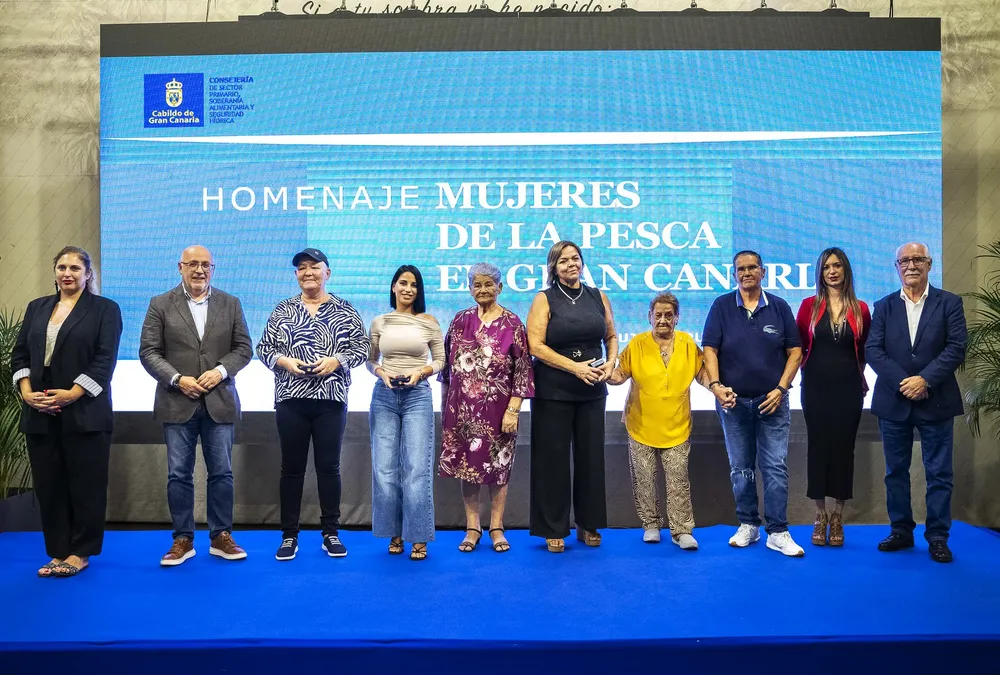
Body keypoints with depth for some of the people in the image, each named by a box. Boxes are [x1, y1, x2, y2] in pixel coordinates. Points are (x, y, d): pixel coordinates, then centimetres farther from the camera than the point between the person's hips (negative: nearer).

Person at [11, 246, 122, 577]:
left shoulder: (105, 309, 2)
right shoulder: (37, 307, 16)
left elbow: (105, 359, -7)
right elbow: (19, 353, 11)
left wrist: (73, 394, -16)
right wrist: (25, 390, -6)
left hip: (85, 413, -4)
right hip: (39, 413, 4)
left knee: (85, 485, 1)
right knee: (48, 486, 7)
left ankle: (80, 553, 11)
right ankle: (58, 552, 18)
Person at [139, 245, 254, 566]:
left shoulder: (230, 304, 8)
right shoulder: (160, 304, 4)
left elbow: (244, 348, 5)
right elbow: (148, 351, -1)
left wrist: (221, 371, -12)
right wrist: (177, 379, -14)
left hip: (220, 401, 1)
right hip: (177, 403, -1)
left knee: (221, 473, 5)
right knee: (179, 475, 4)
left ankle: (221, 536, 17)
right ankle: (183, 539, 16)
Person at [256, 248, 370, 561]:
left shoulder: (345, 310, 5)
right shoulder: (283, 309, 8)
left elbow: (361, 347, 3)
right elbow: (263, 348, 7)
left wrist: (336, 360, -13)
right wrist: (284, 361, -11)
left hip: (331, 399, -1)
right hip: (291, 399, 1)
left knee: (329, 466, 5)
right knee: (291, 467, 6)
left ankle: (331, 533, 17)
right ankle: (289, 535, 16)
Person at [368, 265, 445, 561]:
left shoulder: (429, 322, 2)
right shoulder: (379, 322, 7)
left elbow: (440, 360, 6)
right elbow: (370, 360, 12)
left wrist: (420, 372, -11)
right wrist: (382, 373, -8)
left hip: (418, 396, -2)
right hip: (384, 396, 2)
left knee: (416, 468, -5)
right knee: (385, 468, 3)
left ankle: (418, 537, 4)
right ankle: (395, 534, 17)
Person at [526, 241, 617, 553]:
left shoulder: (598, 297, 9)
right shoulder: (544, 300, -2)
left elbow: (612, 336, 16)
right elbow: (536, 346, -10)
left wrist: (610, 363, -4)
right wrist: (575, 367, -17)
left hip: (592, 391, 3)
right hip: (553, 392, -3)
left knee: (591, 456, 8)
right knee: (553, 458, 2)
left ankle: (588, 525, 22)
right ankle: (554, 529, 13)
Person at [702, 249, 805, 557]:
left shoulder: (779, 307, 3)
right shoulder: (721, 306, 1)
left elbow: (794, 351, 3)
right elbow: (709, 350, -3)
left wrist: (781, 388, -7)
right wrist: (715, 385, -16)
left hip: (772, 401, 0)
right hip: (733, 400, 1)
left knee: (775, 467, -2)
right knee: (741, 468, 9)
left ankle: (778, 532, 4)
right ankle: (748, 525, 22)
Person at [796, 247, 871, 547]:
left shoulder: (860, 309, 4)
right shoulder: (809, 305, 1)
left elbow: (865, 350, 12)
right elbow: (798, 346, 6)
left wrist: (860, 377, 6)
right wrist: (807, 369, 0)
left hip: (848, 388, 1)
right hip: (816, 387, -1)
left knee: (843, 448, 3)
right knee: (818, 447, 2)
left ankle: (837, 519, 14)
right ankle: (820, 517, 13)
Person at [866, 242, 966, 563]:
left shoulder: (949, 303, 2)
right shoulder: (884, 306, 6)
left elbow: (956, 348, -7)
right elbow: (873, 350, -2)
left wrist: (925, 379, -18)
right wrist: (903, 383, -14)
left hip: (936, 402, -2)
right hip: (893, 402, 2)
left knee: (939, 473, 4)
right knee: (895, 472, 9)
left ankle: (937, 537, 16)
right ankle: (901, 531, 21)